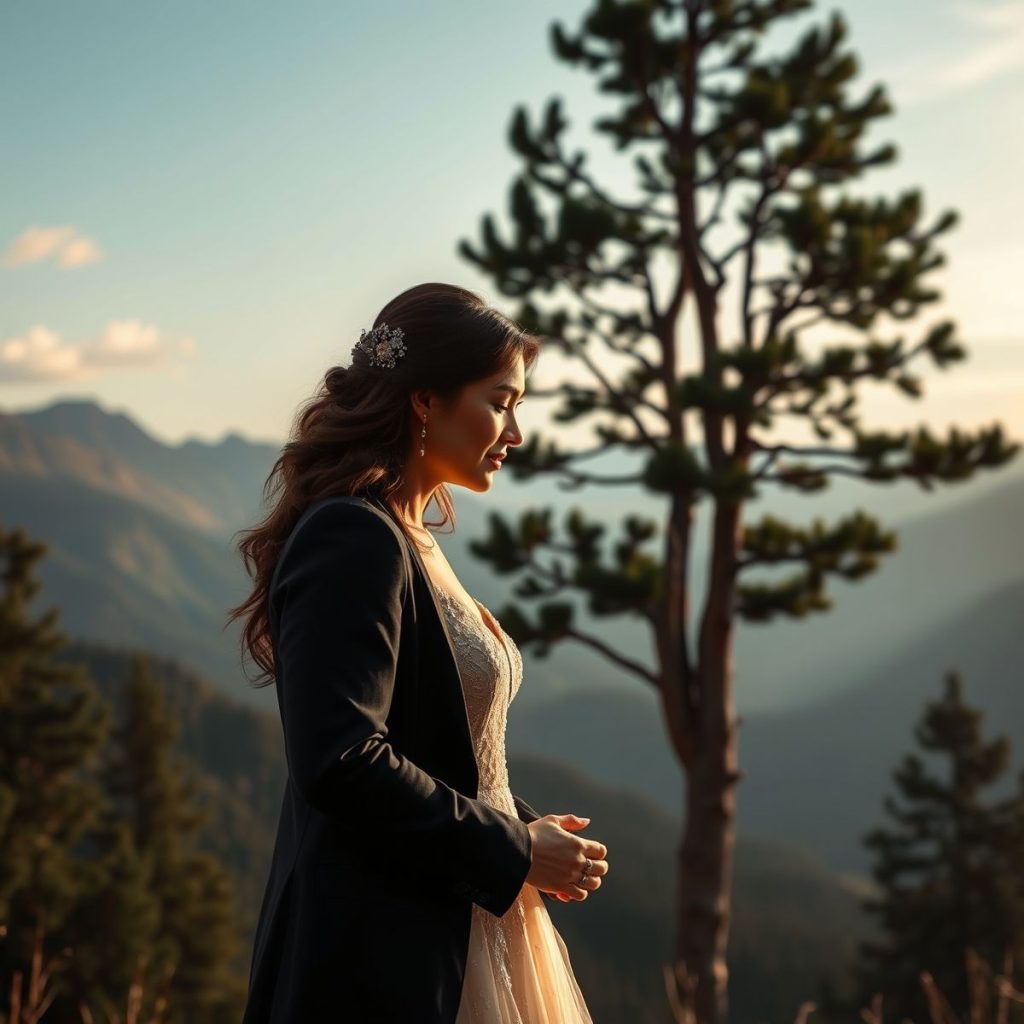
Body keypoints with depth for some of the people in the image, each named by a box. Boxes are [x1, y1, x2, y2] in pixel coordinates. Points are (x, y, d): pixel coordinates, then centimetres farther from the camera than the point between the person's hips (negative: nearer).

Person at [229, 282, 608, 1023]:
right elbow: (340, 762, -25)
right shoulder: (353, 539, -17)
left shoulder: (408, 541, 12)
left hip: (454, 929, 9)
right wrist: (513, 851, -16)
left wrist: (527, 830, 3)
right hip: (383, 958, -9)